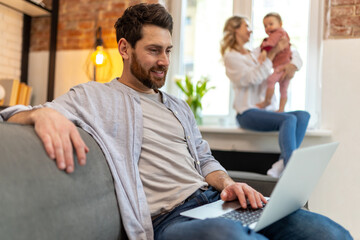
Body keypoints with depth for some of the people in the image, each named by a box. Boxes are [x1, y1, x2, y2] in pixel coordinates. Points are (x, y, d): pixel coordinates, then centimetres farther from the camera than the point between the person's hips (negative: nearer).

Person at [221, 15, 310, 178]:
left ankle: (280, 165, -32)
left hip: (268, 110, 7)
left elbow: (294, 54, 26)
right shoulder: (231, 57, 2)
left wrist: (293, 66, 3)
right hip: (248, 113, -7)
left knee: (304, 115, -20)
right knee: (289, 119, -30)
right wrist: (273, 53, -14)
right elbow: (254, 78, -15)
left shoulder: (256, 54, 23)